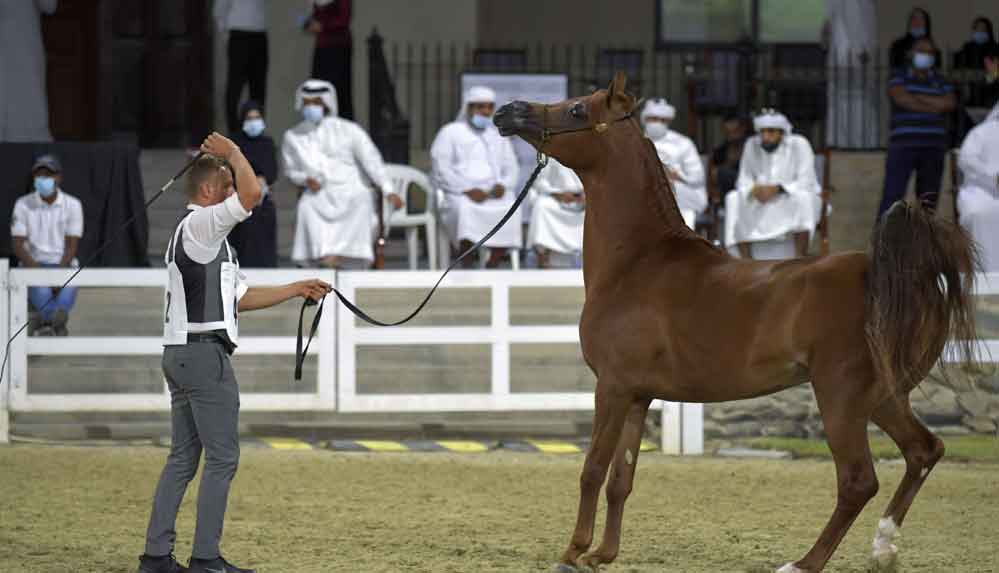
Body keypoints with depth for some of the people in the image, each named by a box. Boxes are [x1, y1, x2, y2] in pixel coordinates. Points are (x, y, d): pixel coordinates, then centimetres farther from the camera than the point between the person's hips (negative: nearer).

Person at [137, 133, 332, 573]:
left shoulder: (202, 234, 22)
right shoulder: (199, 224, -9)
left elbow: (239, 297, 25)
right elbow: (251, 195, -24)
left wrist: (297, 289, 23)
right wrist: (234, 154, -8)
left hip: (180, 355, 10)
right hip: (204, 353, -10)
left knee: (183, 458, 10)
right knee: (222, 457, -6)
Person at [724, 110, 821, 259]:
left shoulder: (799, 145, -14)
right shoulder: (752, 145, -3)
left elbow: (806, 183, -20)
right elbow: (744, 181, -2)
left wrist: (778, 189, -35)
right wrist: (754, 189, -26)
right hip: (764, 204, 4)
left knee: (802, 198, -37)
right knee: (734, 199, -20)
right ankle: (746, 261, -23)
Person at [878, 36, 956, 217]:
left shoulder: (941, 83, 16)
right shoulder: (899, 78, 8)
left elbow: (950, 103, -3)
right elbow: (902, 99, -11)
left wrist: (918, 98, -5)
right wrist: (934, 108, -6)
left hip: (933, 148, 3)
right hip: (903, 146, -3)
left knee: (928, 201, 2)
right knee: (892, 196, -11)